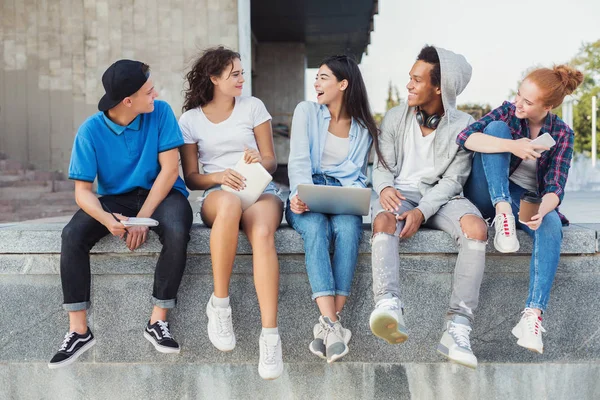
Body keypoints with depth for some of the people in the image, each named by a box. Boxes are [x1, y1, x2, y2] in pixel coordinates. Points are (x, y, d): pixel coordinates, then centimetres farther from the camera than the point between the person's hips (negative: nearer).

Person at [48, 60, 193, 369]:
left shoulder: (160, 113, -11)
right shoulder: (90, 131, -12)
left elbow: (169, 169, -13)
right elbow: (82, 190, -11)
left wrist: (143, 218, -21)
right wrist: (107, 219, -33)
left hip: (162, 193, -1)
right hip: (116, 198, 1)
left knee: (176, 232, -34)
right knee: (72, 235, -25)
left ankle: (158, 321, -19)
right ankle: (79, 330, -15)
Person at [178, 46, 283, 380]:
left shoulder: (253, 106, 10)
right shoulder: (190, 120, 9)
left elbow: (271, 161, 10)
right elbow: (191, 178, 8)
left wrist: (260, 161, -15)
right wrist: (219, 177, -13)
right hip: (218, 194, 0)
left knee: (263, 233, -37)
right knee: (230, 203, -41)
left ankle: (270, 335, -40)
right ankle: (220, 303, -25)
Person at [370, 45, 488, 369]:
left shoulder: (463, 126, 1)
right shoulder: (395, 117, 7)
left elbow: (453, 179, -5)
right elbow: (382, 165, 4)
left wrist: (422, 211, -21)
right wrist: (385, 187, -21)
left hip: (440, 196, 0)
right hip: (401, 193, 1)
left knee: (476, 227, -32)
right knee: (384, 219, -36)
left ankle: (457, 329, -35)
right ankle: (388, 306, -56)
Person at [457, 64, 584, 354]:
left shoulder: (562, 134, -2)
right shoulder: (508, 112, -4)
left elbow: (555, 187, -12)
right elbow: (464, 137, -20)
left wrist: (541, 210, -37)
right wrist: (512, 146, -35)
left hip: (526, 199, 0)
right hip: (488, 197, 0)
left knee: (552, 225, -35)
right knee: (496, 127, -20)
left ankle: (533, 313, -44)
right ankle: (502, 214, -33)